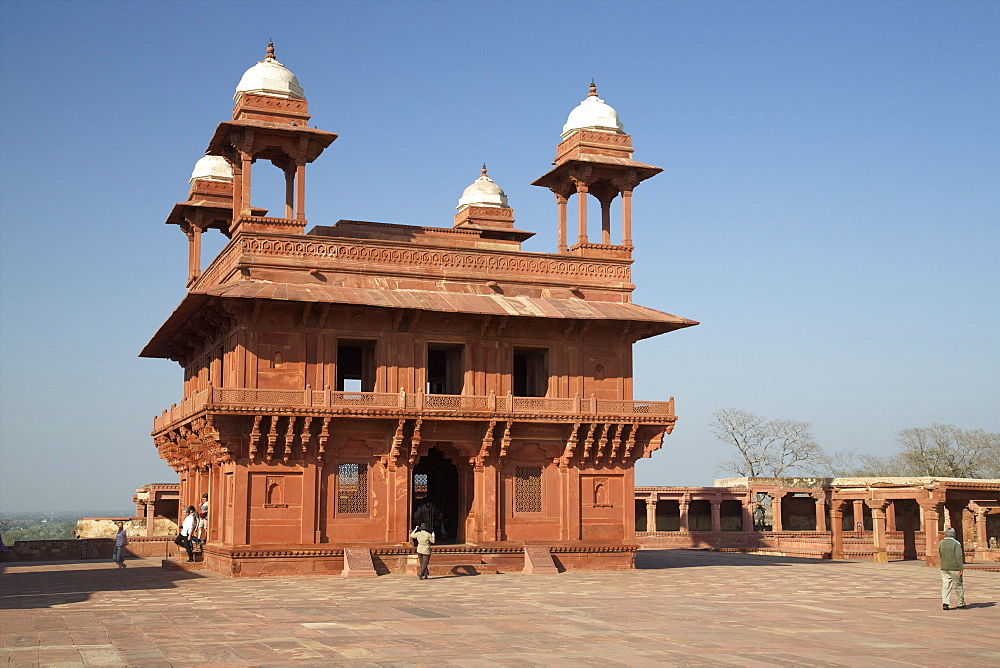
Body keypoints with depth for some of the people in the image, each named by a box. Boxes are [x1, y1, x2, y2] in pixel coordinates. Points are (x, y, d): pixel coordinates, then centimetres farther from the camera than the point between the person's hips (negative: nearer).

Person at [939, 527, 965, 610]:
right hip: (955, 568, -3)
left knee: (945, 585, 2)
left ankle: (945, 603, -10)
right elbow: (959, 557, -16)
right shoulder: (956, 544, -11)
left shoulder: (941, 543, 3)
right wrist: (960, 568, -14)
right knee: (958, 585, 11)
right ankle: (961, 603, 22)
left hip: (944, 568, 3)